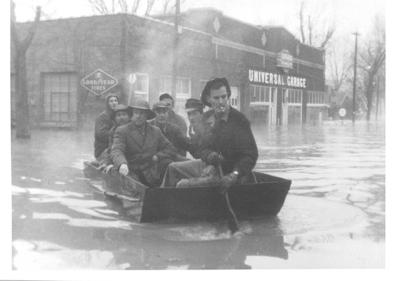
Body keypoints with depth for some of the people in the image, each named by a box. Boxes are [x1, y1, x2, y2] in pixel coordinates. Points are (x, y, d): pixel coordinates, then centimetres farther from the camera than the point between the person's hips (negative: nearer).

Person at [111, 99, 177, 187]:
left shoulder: (156, 131, 16)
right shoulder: (122, 131, 3)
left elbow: (171, 150, 16)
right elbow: (116, 151, -12)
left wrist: (157, 157, -3)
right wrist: (122, 164, -34)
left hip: (152, 176, 4)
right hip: (132, 175, -4)